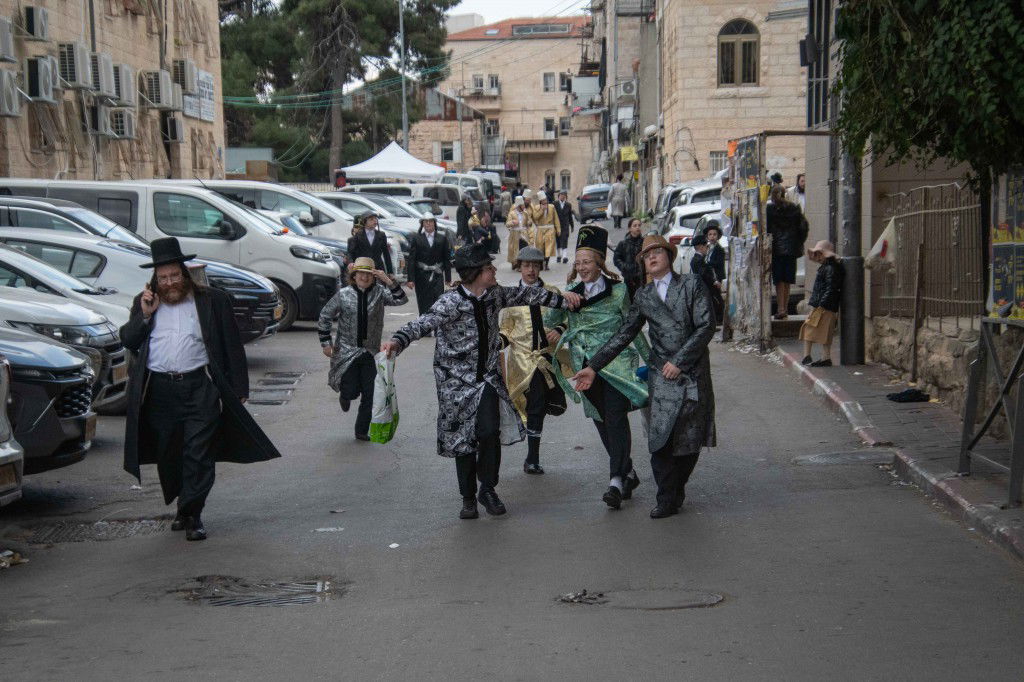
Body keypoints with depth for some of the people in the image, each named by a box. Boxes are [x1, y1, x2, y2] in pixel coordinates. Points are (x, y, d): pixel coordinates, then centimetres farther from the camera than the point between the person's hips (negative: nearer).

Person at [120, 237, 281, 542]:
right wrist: (145, 315, -5)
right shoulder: (144, 303, 13)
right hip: (159, 391, 3)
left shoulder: (212, 300, 5)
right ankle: (182, 508, 25)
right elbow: (127, 341, 9)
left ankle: (192, 515, -3)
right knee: (168, 455, 9)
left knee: (199, 454, -8)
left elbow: (232, 347, 5)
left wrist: (238, 389, 1)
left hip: (200, 388, -3)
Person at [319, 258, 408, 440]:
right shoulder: (343, 295, -4)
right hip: (347, 351, -2)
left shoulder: (379, 292, -2)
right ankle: (345, 393, 34)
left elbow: (400, 300, -15)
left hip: (371, 352, 2)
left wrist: (388, 281, -26)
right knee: (351, 392, -5)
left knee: (369, 395, 3)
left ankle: (362, 431, 18)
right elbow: (325, 316, 5)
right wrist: (325, 342, 1)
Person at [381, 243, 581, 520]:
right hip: (456, 380, -4)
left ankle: (487, 489, 7)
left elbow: (525, 294, 15)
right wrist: (398, 340, -52)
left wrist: (562, 299, 22)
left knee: (490, 432, -13)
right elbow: (425, 323, -34)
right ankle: (468, 498, 19)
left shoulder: (494, 294, -1)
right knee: (463, 438, 2)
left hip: (488, 377, 4)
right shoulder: (451, 302, -20)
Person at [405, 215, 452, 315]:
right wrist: (410, 279, -8)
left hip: (437, 276, 0)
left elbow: (447, 258, 9)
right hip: (421, 276, 0)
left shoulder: (442, 238, 7)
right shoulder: (416, 238, 3)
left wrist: (448, 278, 5)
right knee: (423, 304, 2)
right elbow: (411, 260, -1)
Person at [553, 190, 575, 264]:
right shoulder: (555, 204, 1)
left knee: (564, 241, -10)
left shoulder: (568, 205, 6)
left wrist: (572, 226, 15)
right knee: (558, 242, 8)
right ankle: (559, 256, 21)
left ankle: (565, 256, -15)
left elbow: (570, 216, 12)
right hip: (557, 225, 1)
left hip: (565, 226, -1)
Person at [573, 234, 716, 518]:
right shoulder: (643, 297, 13)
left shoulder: (692, 285, 3)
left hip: (693, 371, -1)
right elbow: (623, 335, 12)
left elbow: (706, 326, -5)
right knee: (661, 440, -9)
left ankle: (676, 492, 19)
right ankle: (667, 500, 1)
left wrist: (679, 360, -11)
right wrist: (594, 367, 5)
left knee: (690, 440, 2)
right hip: (661, 376, 2)